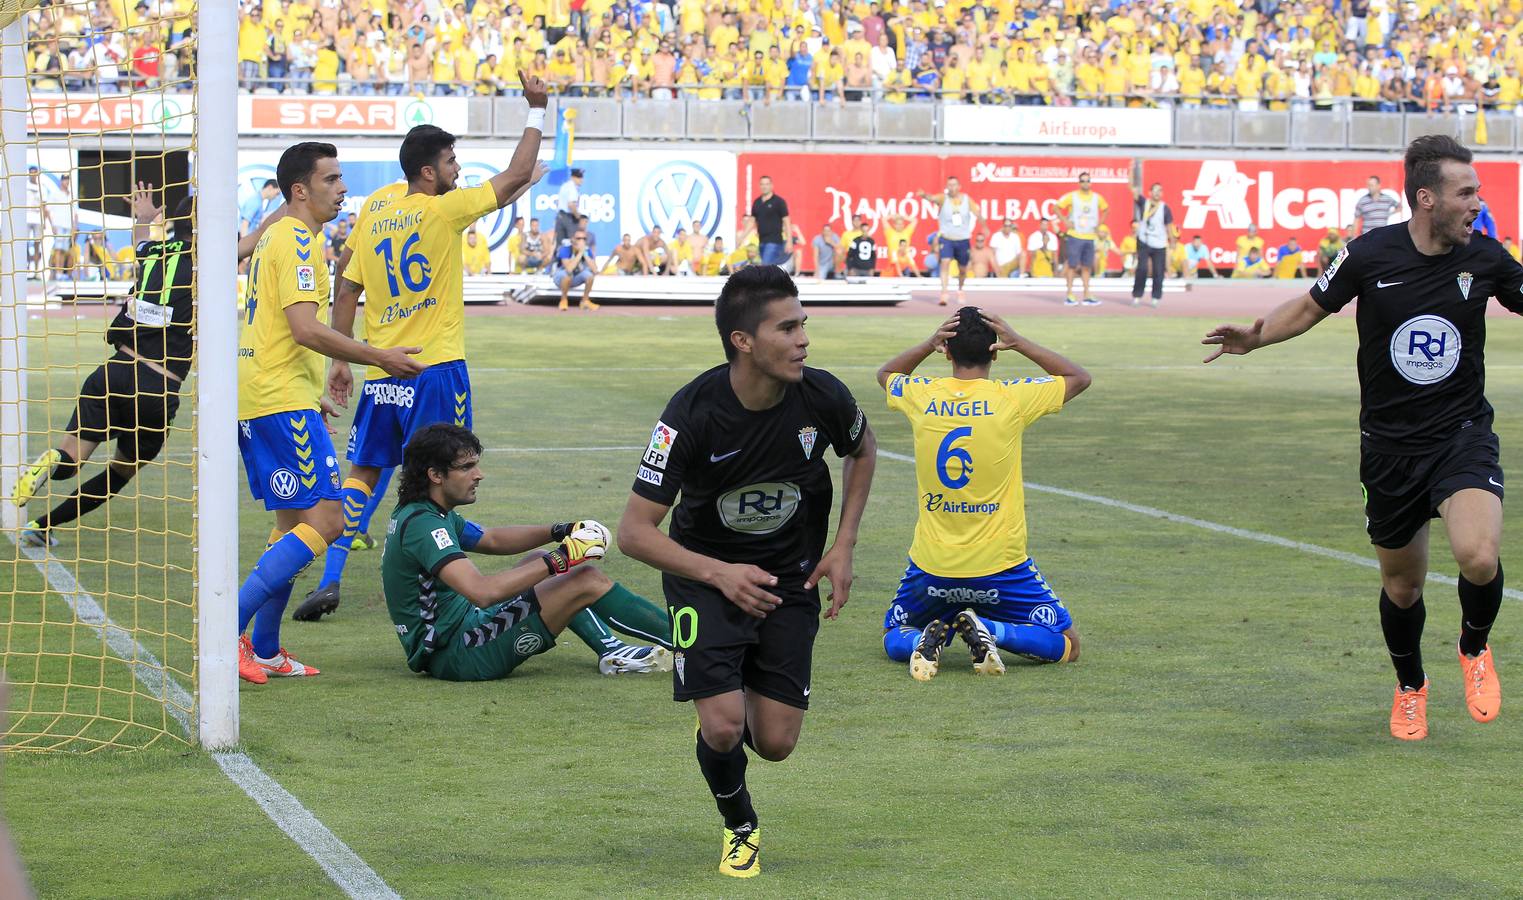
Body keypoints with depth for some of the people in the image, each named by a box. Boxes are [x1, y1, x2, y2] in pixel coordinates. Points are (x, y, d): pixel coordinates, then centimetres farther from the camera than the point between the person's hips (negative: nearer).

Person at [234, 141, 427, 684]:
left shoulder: (276, 238, 20)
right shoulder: (294, 240, -12)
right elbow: (306, 329, -22)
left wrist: (312, 395, 30)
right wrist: (380, 358, -16)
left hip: (259, 400, 11)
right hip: (283, 401, -11)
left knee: (294, 526, 14)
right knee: (324, 521, -12)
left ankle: (265, 651, 12)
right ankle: (230, 628, -16)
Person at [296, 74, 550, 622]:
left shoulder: (374, 221, 9)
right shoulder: (444, 210, -8)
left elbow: (346, 294, 12)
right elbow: (517, 176, -7)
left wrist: (341, 361, 18)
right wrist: (536, 112, 3)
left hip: (381, 373, 5)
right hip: (436, 370, -5)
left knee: (362, 474, 10)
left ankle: (330, 582, 3)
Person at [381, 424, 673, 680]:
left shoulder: (418, 513, 10)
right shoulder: (423, 524, -22)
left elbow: (492, 539, 22)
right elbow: (482, 591, -34)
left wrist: (558, 532, 8)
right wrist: (556, 562, -27)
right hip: (456, 656, -11)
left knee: (538, 563, 23)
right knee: (587, 580, -9)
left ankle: (611, 652, 12)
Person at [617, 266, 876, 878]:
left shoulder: (823, 397, -18)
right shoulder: (692, 414, -27)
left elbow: (862, 450, 9)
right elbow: (634, 532, -22)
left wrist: (843, 547, 0)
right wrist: (719, 574, -34)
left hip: (791, 580, 3)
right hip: (705, 575, -3)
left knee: (775, 743, -1)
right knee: (723, 728, -16)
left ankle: (745, 702, 38)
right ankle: (741, 829, 17)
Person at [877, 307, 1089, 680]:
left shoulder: (921, 396, -6)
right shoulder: (1012, 398, -12)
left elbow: (885, 374, 21)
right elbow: (1080, 377, 7)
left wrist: (928, 344, 4)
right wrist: (1019, 343, 0)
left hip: (931, 565, 2)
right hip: (999, 567, -2)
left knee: (895, 641, 26)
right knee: (1066, 645, 12)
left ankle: (926, 639, -8)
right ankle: (988, 632, -13)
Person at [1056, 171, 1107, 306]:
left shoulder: (1097, 198, 6)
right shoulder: (1071, 196, -5)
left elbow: (1105, 209, 22)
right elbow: (1057, 207, -1)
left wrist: (1099, 224, 10)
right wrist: (1065, 221, -10)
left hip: (1090, 237, 4)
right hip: (1074, 236, -4)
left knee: (1087, 267, 6)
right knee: (1072, 266, -3)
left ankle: (1086, 296, 10)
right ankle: (1069, 296, 1)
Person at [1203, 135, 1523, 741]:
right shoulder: (1370, 255, -9)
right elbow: (1312, 307, 7)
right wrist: (1255, 337, -9)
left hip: (1462, 436, -1)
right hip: (1389, 446, 1)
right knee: (1401, 584, 11)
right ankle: (1410, 686, 41)